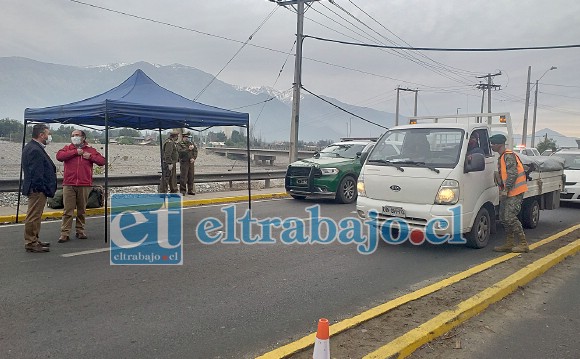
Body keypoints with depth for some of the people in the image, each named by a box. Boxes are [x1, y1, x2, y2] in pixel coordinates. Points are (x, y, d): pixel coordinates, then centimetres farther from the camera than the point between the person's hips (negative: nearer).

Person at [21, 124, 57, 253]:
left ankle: (34, 240, 29)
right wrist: (43, 189, -20)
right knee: (33, 216, -3)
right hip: (37, 189, -11)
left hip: (35, 189, 11)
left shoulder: (30, 147, 15)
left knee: (35, 216, 19)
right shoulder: (35, 150, -19)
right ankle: (31, 243, 4)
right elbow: (36, 173, -23)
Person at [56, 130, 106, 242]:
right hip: (69, 185, -1)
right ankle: (65, 234, -1)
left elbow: (102, 161, 5)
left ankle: (80, 231, 20)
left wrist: (90, 156, -8)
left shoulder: (90, 150, 12)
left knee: (81, 210, 9)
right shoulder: (67, 148, 13)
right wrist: (75, 152, -8)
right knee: (67, 211, -4)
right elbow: (59, 156, -7)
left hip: (84, 185, 1)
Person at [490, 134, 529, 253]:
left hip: (515, 191, -10)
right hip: (507, 193, 10)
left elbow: (513, 174, -21)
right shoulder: (501, 158, 19)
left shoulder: (509, 156, -13)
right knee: (503, 217, 10)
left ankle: (523, 244, -4)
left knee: (510, 217, -13)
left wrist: (506, 190, -22)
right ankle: (509, 244, 16)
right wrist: (501, 190, 17)